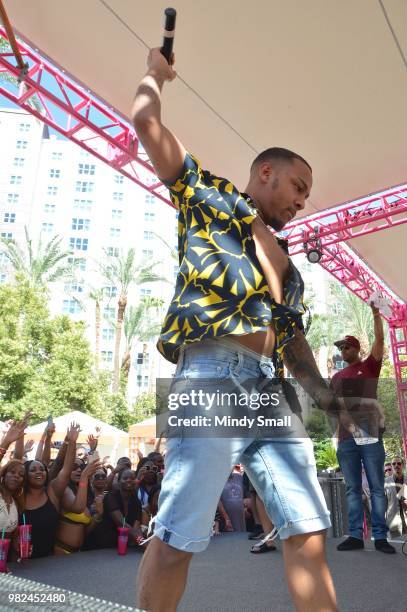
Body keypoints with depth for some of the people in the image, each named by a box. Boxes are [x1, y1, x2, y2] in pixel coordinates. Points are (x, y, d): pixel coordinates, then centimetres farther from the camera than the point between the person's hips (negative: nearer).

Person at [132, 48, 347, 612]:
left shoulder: (286, 263, 28)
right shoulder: (208, 196, 13)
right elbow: (146, 123, 10)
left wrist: (331, 402, 18)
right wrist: (156, 74, 29)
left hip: (268, 387, 7)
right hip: (212, 375, -6)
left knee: (308, 533, 6)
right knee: (178, 538, -5)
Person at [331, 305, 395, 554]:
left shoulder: (370, 366, 6)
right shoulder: (337, 377, 16)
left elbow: (380, 340, -5)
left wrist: (376, 314, -10)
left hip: (370, 435, -4)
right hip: (346, 439, 4)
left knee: (377, 487, 3)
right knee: (353, 489, 6)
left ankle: (381, 536, 7)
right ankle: (355, 535, 10)